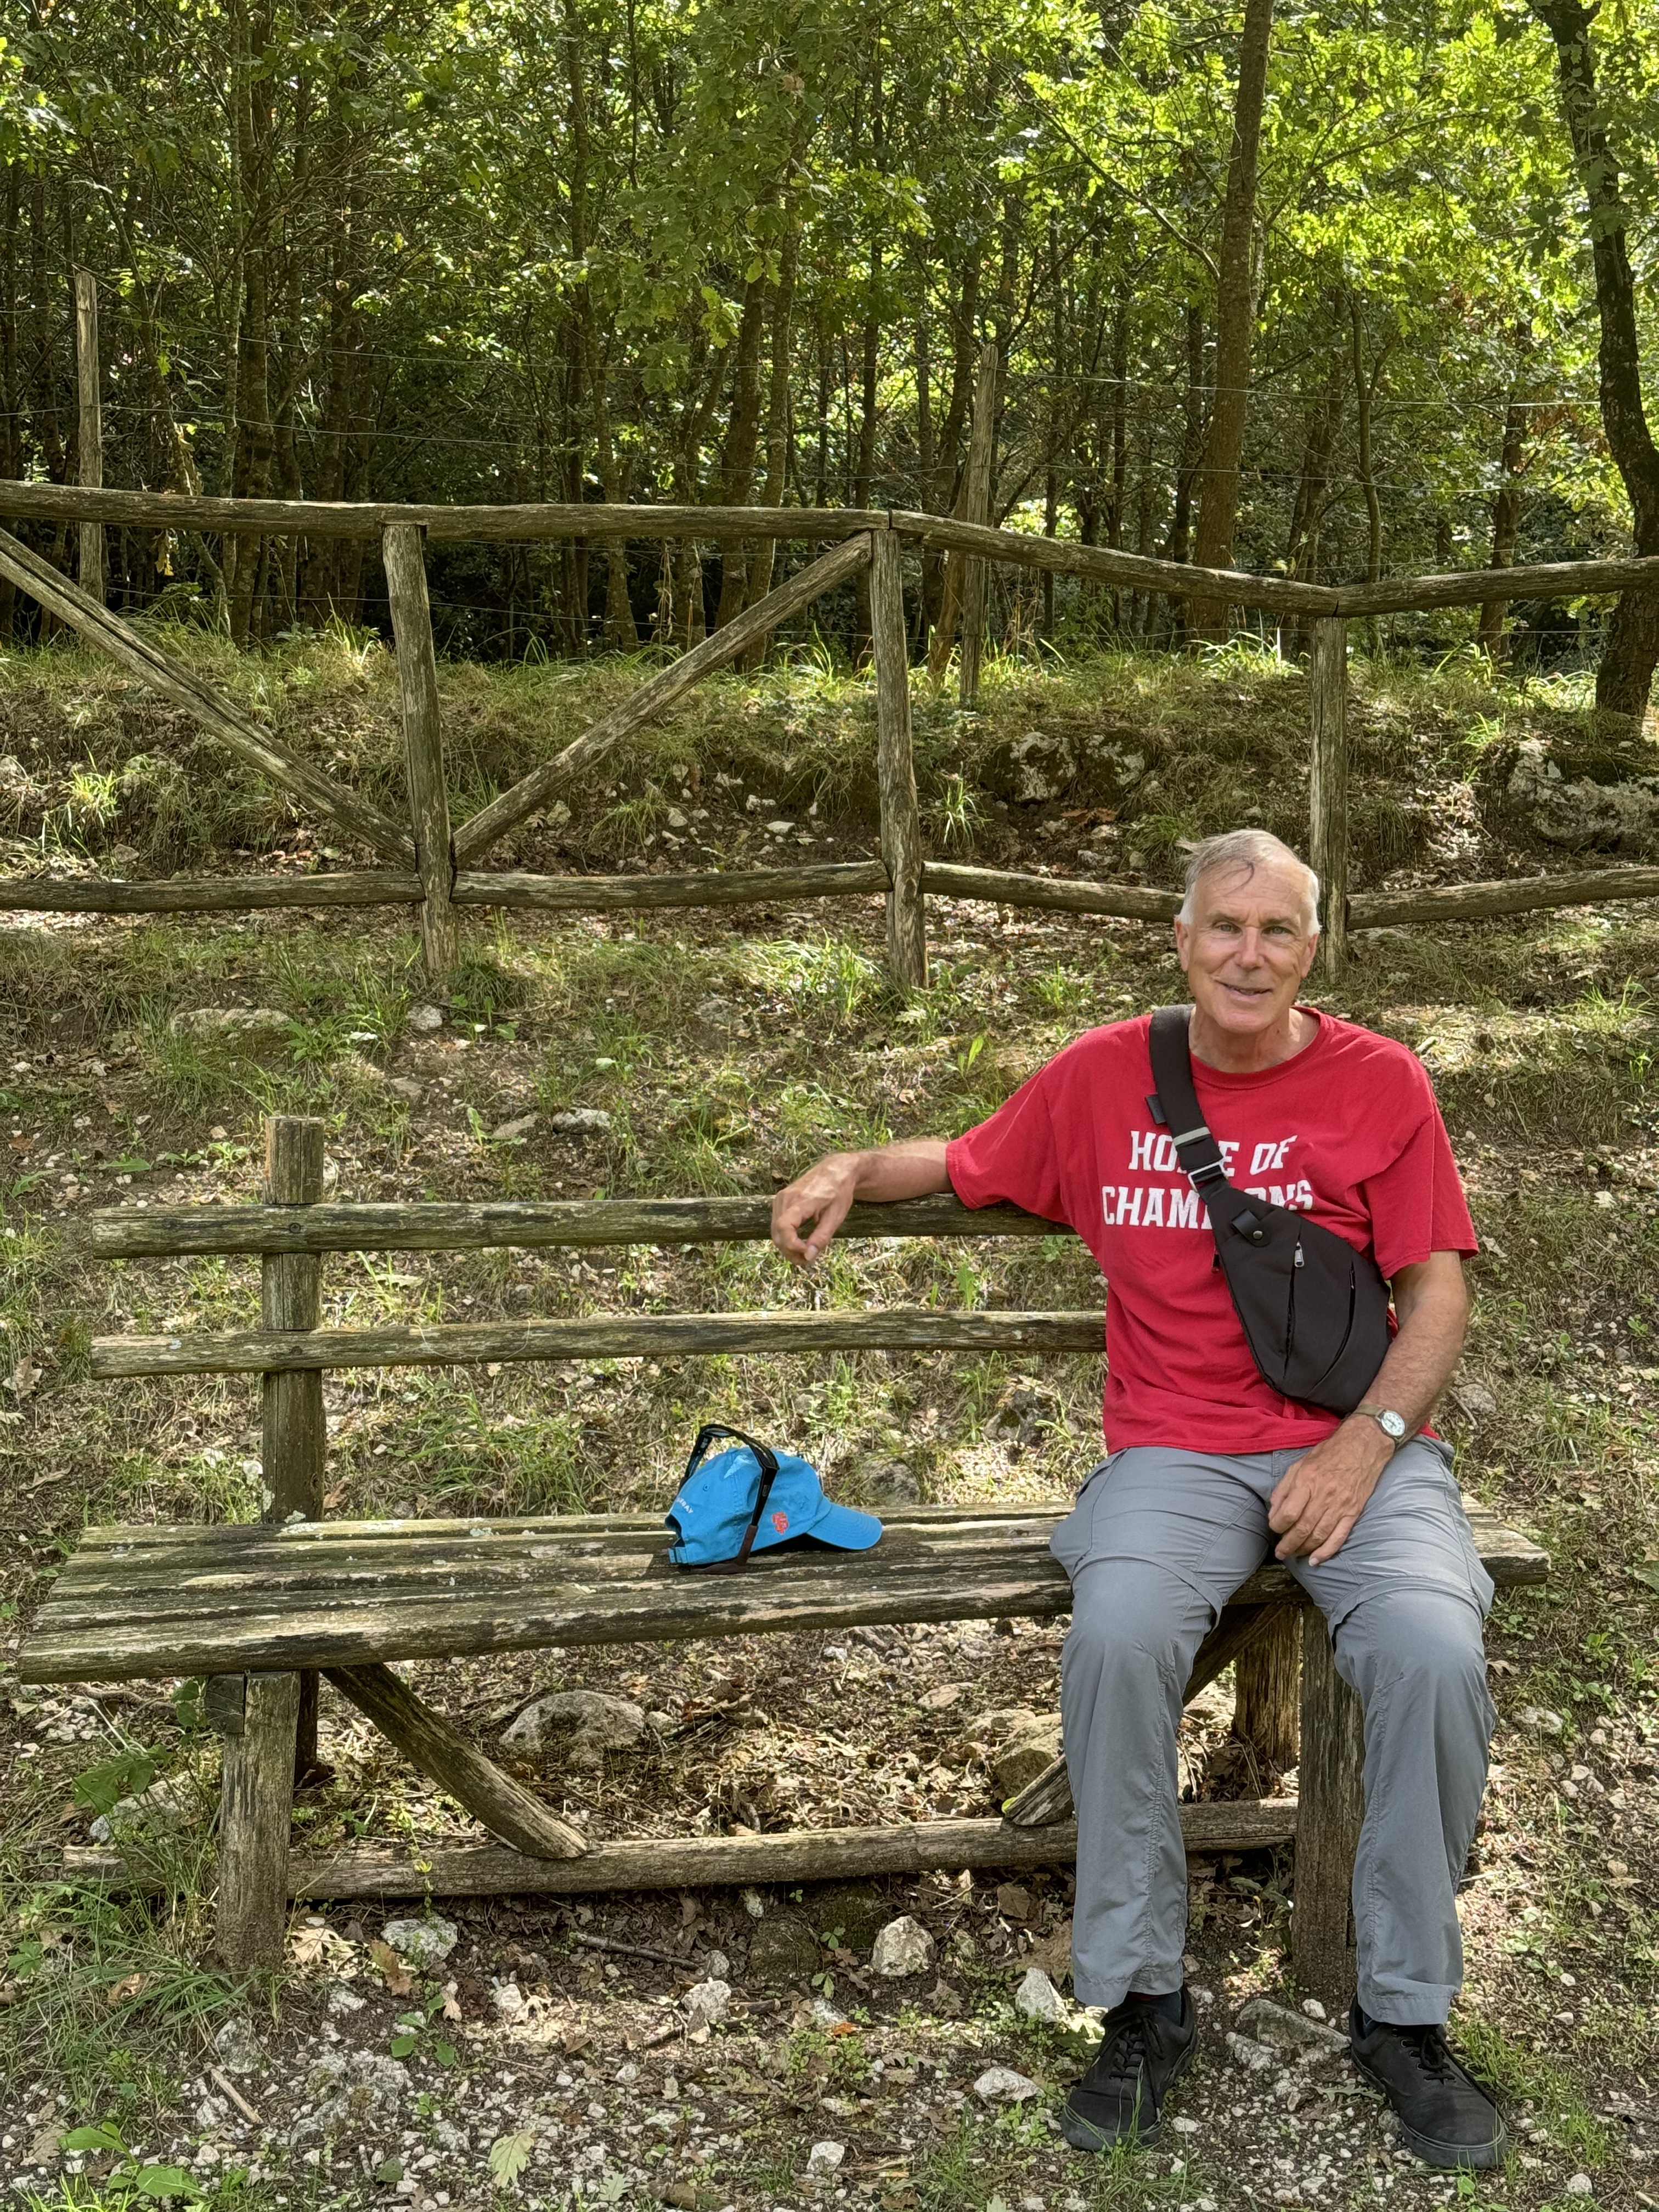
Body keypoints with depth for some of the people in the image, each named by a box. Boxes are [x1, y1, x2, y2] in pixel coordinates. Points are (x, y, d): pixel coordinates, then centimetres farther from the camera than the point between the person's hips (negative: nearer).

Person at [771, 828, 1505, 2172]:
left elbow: (1437, 1290, 2)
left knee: (1433, 1651, -29)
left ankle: (1406, 2017, -6)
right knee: (1118, 1635, -31)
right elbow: (968, 1167, 25)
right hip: (1177, 1449, 1)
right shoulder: (1105, 1075, 9)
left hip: (1357, 1445, 0)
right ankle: (1144, 2002, -10)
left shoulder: (1380, 1082, 4)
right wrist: (854, 1170, 6)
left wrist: (1366, 1444, -12)